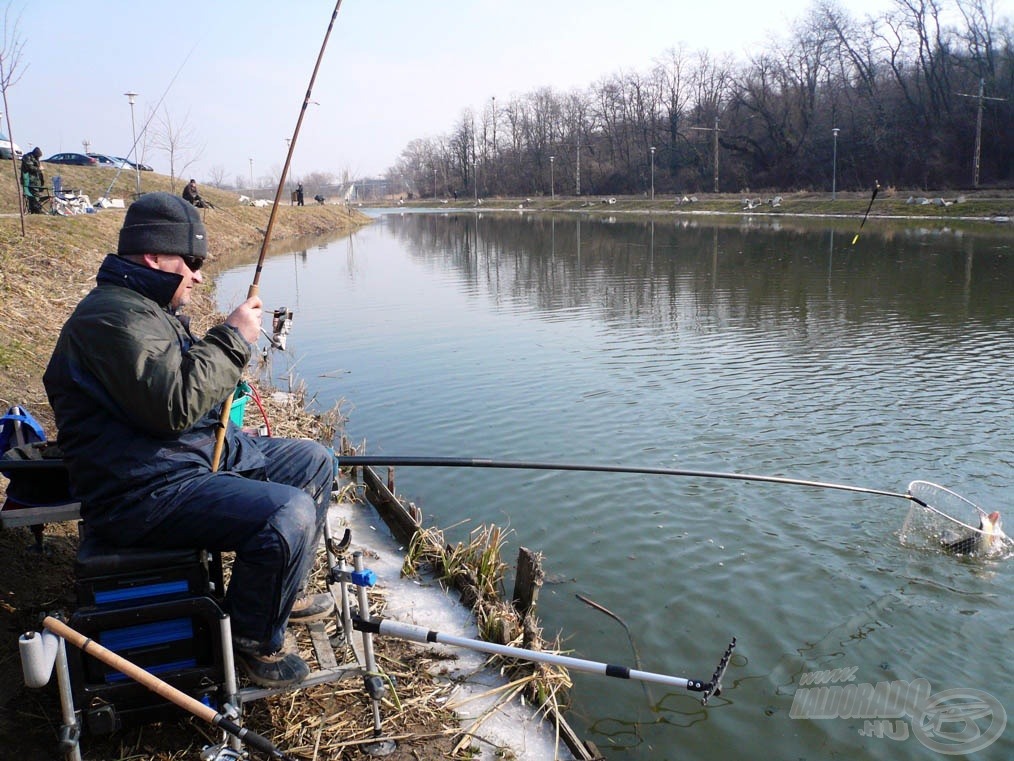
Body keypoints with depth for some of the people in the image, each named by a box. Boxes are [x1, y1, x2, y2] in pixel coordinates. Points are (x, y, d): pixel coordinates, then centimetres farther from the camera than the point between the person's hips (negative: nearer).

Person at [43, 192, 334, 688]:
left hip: (207, 451, 11)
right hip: (146, 491, -11)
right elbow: (174, 404, -28)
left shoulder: (150, 308, 18)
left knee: (314, 461, 13)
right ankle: (252, 637, -3)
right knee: (288, 513, -29)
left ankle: (282, 591, 25)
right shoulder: (113, 316, -18)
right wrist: (232, 339, -19)